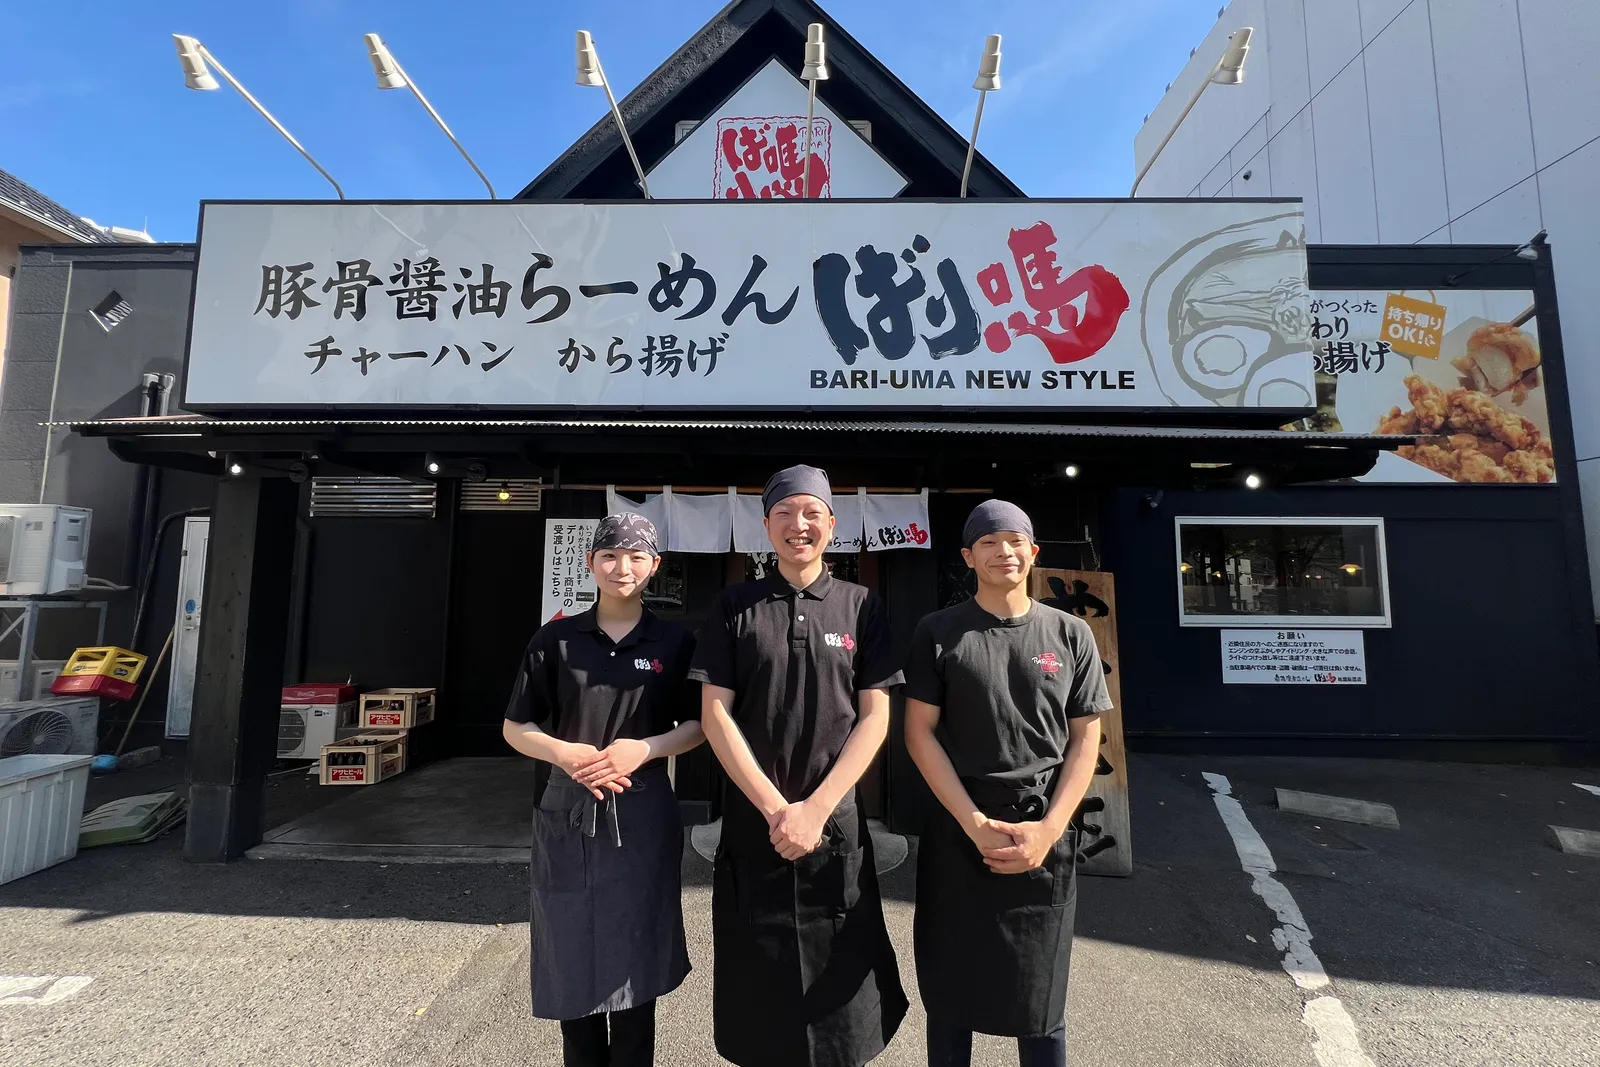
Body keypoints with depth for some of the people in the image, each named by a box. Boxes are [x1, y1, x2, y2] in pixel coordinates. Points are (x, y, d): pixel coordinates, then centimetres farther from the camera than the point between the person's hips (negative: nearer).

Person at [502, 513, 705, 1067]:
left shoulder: (675, 642, -1)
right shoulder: (556, 639, 0)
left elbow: (697, 726, 2)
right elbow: (515, 727, 3)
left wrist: (643, 749, -15)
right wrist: (563, 753, -15)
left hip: (643, 814, -1)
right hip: (568, 813, 1)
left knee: (635, 959, 10)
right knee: (572, 958, 12)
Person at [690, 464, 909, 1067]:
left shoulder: (861, 608, 0)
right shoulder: (734, 608, -1)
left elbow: (875, 718, -2)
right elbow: (715, 714, -4)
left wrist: (816, 808, -11)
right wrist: (775, 808, -10)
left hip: (837, 826, 0)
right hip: (752, 824, 1)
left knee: (839, 981, 11)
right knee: (757, 981, 15)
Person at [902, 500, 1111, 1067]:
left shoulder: (1071, 634, 2)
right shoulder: (938, 633, -3)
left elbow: (1085, 739, 2)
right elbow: (919, 732, -5)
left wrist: (1049, 828, -9)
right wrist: (975, 823, -11)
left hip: (1045, 835, 1)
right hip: (958, 831, -1)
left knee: (1040, 999, 14)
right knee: (950, 989, 12)